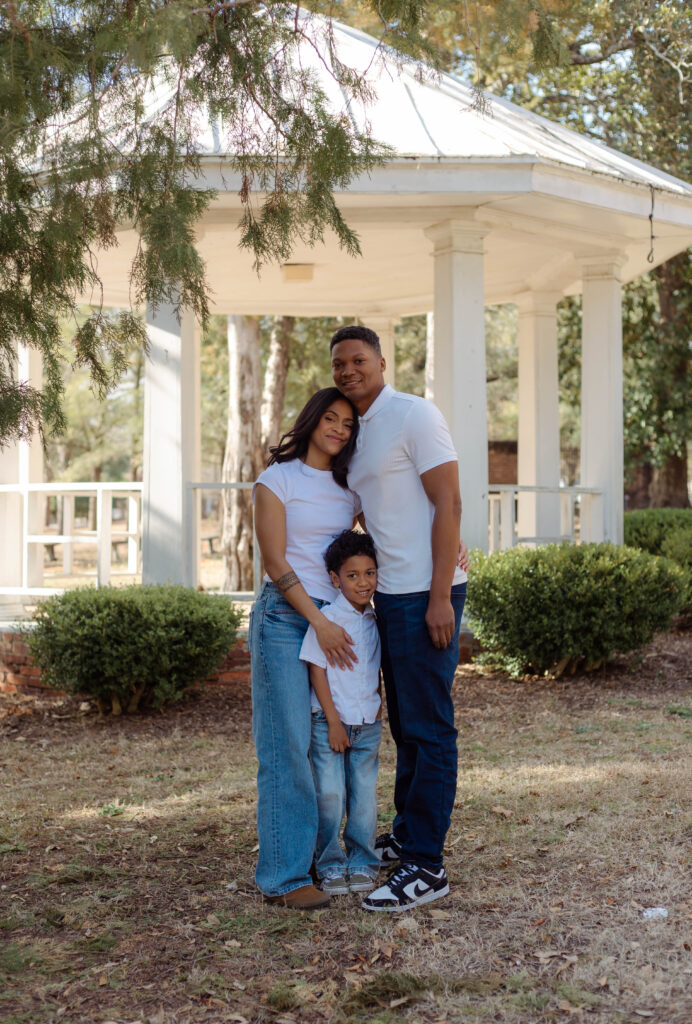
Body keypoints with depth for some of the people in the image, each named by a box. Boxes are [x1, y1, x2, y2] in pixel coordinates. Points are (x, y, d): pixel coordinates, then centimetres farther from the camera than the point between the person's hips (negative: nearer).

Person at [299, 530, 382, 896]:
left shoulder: (375, 620, 7)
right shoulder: (326, 619, -10)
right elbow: (317, 671, -10)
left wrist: (378, 710, 13)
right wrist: (334, 722, -11)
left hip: (368, 725, 4)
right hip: (330, 723, -4)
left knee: (364, 796, 5)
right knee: (330, 794, -4)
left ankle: (362, 863, 18)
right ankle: (331, 866, 10)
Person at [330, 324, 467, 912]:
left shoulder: (414, 415, -9)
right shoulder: (358, 436, 17)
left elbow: (448, 503, -14)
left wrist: (440, 596, -20)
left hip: (425, 595, -9)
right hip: (390, 594, 9)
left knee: (428, 727, -5)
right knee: (405, 725, 16)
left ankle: (426, 865, 0)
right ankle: (408, 833, 28)